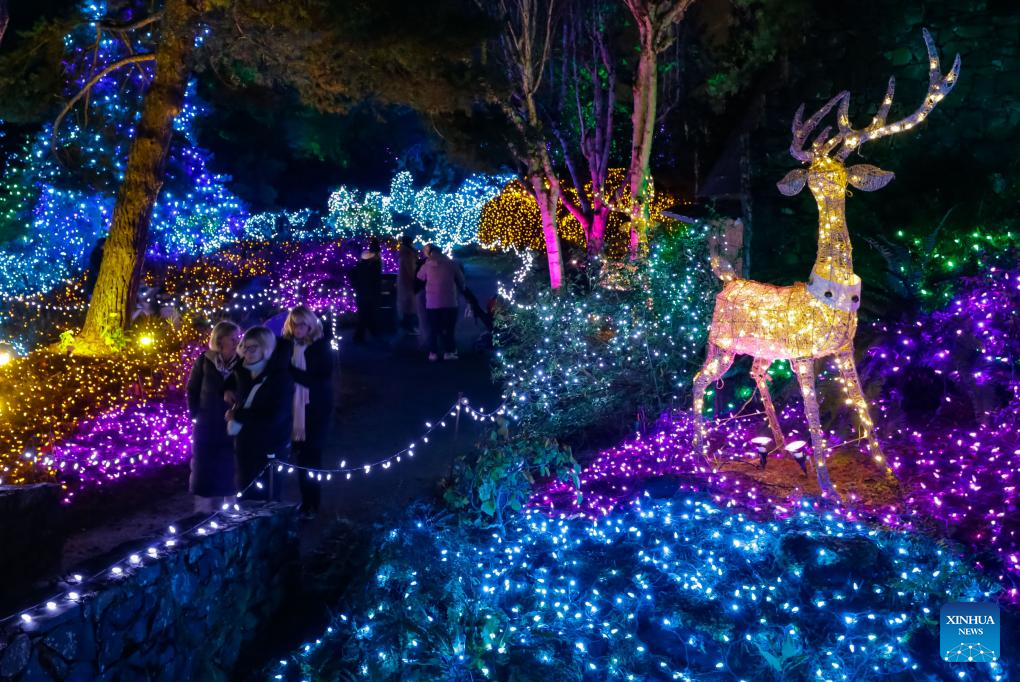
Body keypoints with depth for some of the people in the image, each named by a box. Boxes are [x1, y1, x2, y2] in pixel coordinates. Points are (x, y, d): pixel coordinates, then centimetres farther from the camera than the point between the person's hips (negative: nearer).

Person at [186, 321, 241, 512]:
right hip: (207, 426, 0)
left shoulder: (242, 362, -8)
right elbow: (192, 390, 5)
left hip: (231, 427, 0)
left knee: (225, 474, 10)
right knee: (204, 473, 6)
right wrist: (195, 414, 0)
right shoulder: (205, 361, -6)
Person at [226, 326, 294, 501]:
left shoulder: (280, 376, -15)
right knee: (246, 498, 15)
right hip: (244, 447, 6)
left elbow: (274, 417, -23)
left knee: (265, 501, 6)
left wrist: (237, 416, -16)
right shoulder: (242, 372, 2)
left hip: (270, 451, -6)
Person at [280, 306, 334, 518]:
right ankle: (305, 501, 27)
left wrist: (290, 370, -23)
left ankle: (312, 505, 21)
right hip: (292, 411, 2)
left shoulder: (322, 347, -10)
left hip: (314, 412, -2)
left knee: (311, 459, 7)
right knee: (300, 458, 11)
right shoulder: (285, 345, -3)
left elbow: (321, 381, -16)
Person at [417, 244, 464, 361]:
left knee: (433, 329, 8)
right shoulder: (451, 263, 0)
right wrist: (460, 290, 25)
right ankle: (448, 352, 6)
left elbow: (420, 278, 16)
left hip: (432, 303, 1)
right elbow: (461, 280, 8)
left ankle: (433, 353, 6)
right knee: (448, 328, 8)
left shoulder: (427, 265, 1)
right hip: (449, 302, 0)